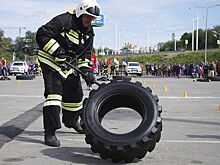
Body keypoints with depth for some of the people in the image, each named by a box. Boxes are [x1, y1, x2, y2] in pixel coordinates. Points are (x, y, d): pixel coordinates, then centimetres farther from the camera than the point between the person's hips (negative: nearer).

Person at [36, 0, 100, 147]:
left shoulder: (89, 32, 4)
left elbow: (85, 55, 7)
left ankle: (72, 121, 42)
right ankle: (50, 132, -18)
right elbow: (42, 34, -26)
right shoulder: (64, 21, -20)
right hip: (51, 61, -7)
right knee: (54, 93, -20)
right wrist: (57, 50, -31)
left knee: (75, 94, 15)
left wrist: (86, 70, -9)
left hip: (69, 64, 8)